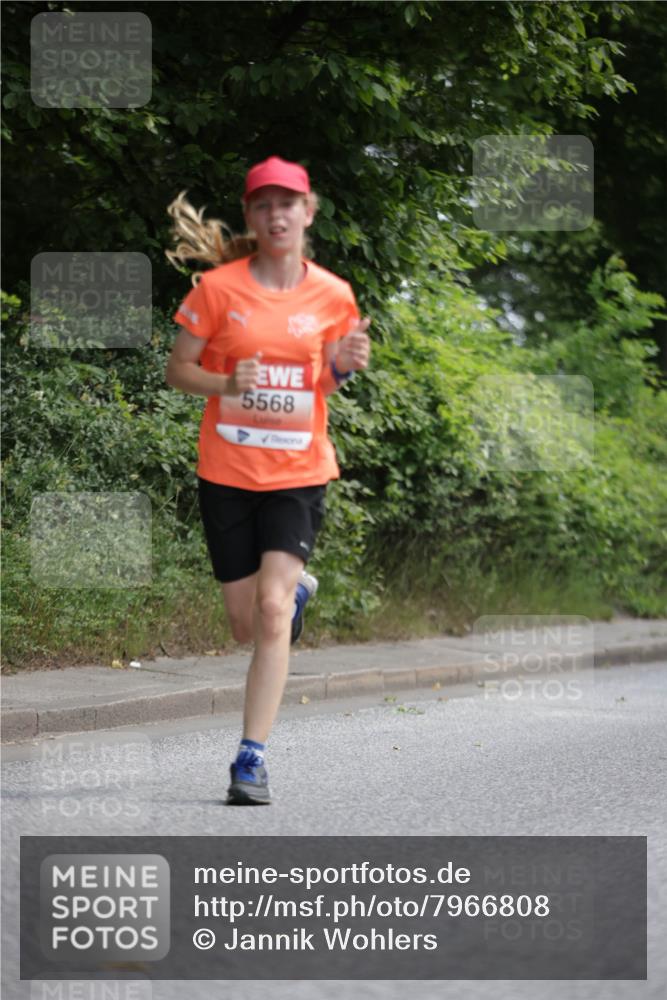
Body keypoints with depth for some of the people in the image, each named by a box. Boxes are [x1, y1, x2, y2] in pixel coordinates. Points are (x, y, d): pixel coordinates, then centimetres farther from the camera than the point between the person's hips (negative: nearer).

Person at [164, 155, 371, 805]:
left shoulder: (332, 295, 0)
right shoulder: (218, 286, -5)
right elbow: (177, 370, 0)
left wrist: (344, 367, -9)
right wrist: (227, 384, -19)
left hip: (299, 472, 0)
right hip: (227, 473, 1)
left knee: (271, 610, -18)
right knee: (247, 626, 9)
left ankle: (251, 758, -12)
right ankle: (299, 589, 46)